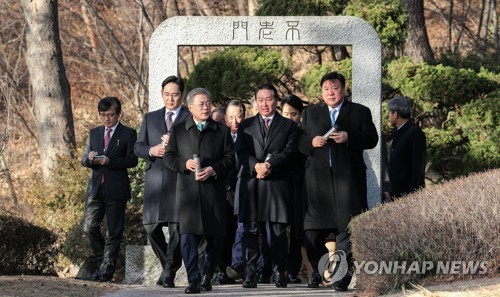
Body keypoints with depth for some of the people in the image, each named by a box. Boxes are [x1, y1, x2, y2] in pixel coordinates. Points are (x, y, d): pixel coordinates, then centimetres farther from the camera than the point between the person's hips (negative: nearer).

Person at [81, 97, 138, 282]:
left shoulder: (128, 134, 1)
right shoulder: (94, 133, 16)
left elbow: (132, 160, -8)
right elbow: (84, 160, 15)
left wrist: (109, 161, -19)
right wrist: (89, 158, -9)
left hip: (116, 190, -4)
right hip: (95, 188, 4)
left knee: (114, 232, 0)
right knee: (89, 227, -3)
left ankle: (107, 270, 5)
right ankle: (102, 262, 16)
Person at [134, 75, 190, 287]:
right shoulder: (150, 118, 18)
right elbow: (138, 147, 15)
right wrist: (151, 150, -6)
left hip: (180, 180, -4)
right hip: (155, 180, 4)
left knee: (177, 228, -6)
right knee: (151, 228, 2)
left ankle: (169, 273, 0)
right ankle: (167, 264, 22)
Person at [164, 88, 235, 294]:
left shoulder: (222, 131, 12)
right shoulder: (178, 130, 11)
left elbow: (230, 158, 6)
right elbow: (169, 157, 8)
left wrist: (214, 169, -11)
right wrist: (184, 164, -11)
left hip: (214, 190, 1)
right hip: (187, 190, -1)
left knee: (214, 237, 3)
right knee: (188, 236, -13)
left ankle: (206, 277, 18)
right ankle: (193, 280, -12)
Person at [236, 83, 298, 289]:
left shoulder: (288, 125, 14)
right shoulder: (246, 125, 17)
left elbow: (289, 151, 0)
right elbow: (241, 151, 5)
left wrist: (269, 165, -15)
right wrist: (256, 166, -14)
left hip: (277, 184, -1)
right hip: (251, 184, 1)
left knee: (278, 231, -2)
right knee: (250, 230, -4)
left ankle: (279, 273, 3)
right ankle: (250, 274, -5)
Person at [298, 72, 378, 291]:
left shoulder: (360, 112, 11)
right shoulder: (310, 114, 19)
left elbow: (372, 139, 2)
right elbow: (299, 142, 15)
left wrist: (349, 138, -12)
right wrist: (311, 142, -6)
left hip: (348, 176, -2)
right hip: (318, 176, 2)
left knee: (346, 226, -8)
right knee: (314, 227, 2)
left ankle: (343, 275, -8)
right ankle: (317, 271, 15)